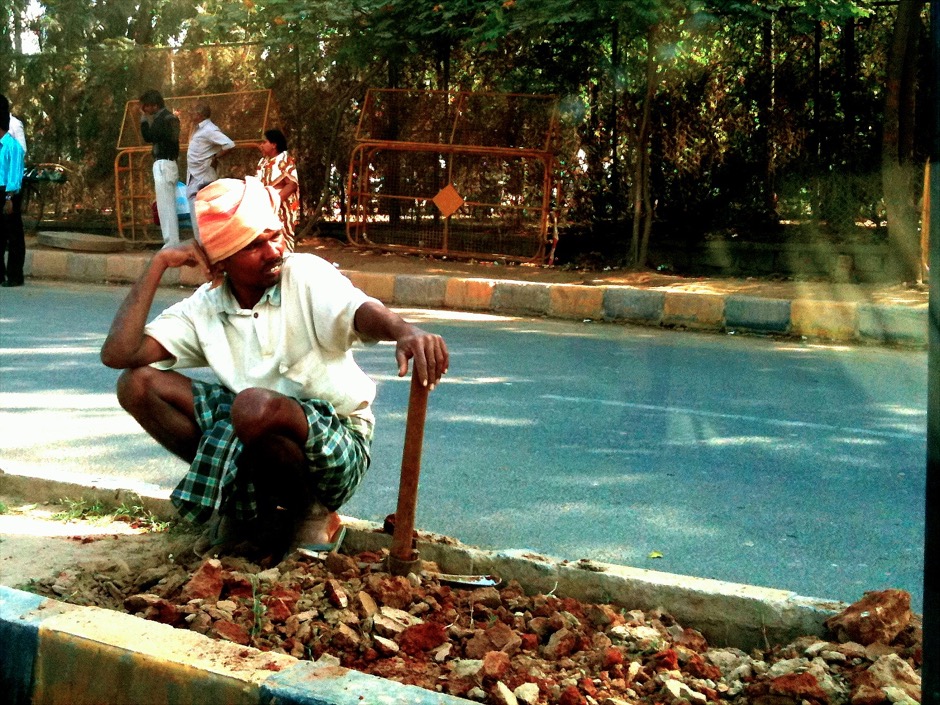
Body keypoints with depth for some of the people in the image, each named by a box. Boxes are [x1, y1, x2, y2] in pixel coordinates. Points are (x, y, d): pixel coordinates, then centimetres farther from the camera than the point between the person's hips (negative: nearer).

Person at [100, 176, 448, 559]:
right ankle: (243, 501, 1)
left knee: (255, 405, -38)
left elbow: (359, 311, -34)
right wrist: (157, 266, -11)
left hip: (336, 443, -5)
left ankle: (310, 512, -8)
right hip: (250, 436, 5)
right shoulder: (204, 308, -1)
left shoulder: (305, 275, -11)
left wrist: (404, 332, -58)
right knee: (137, 384, -7)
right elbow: (117, 354, -10)